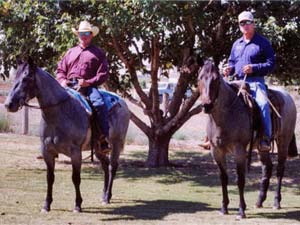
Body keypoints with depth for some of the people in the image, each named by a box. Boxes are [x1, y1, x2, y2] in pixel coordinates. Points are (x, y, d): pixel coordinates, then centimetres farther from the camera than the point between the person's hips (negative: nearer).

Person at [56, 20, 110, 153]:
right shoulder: (71, 52, 23)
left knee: (99, 104, -31)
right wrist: (62, 80, 0)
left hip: (88, 86, -3)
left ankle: (104, 139, -29)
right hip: (69, 86, 3)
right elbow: (60, 69, 23)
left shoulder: (98, 53, 11)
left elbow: (103, 74, 2)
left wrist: (89, 82, -13)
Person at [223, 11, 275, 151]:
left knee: (263, 103, -32)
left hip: (255, 81, -6)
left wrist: (254, 68, -17)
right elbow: (232, 62, 27)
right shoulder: (237, 44, 18)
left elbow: (271, 64, -3)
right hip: (238, 82, 6)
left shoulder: (263, 43, 1)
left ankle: (266, 139, -31)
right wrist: (229, 69, 3)